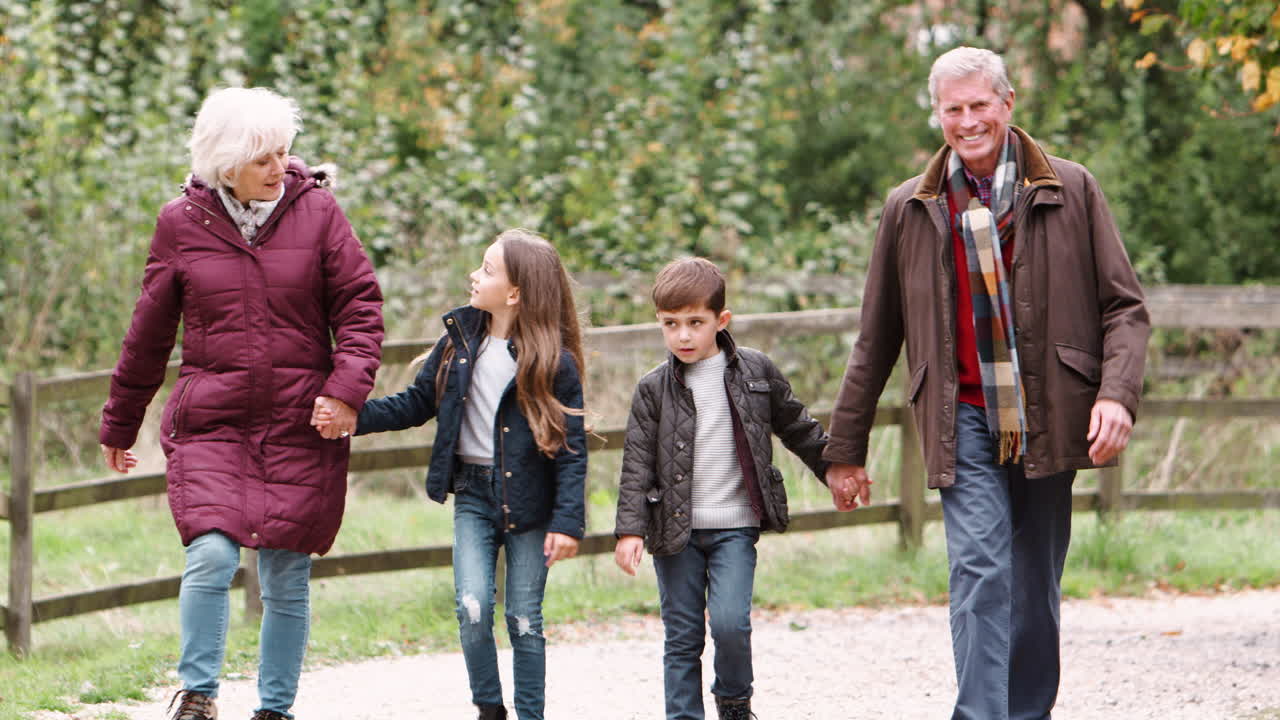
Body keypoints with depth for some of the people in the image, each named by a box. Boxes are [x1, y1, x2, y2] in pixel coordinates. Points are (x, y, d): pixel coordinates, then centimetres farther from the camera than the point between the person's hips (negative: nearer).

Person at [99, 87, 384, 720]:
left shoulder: (316, 211, 1)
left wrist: (348, 386, -14)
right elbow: (149, 331, 12)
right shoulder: (181, 223, 3)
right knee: (211, 554, -19)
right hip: (210, 423, 0)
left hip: (300, 423, 0)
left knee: (287, 574, 4)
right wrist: (119, 423, 19)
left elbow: (359, 306, 2)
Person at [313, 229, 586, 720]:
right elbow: (417, 404, 11)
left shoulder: (555, 363, -10)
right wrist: (356, 418, -3)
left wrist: (567, 522, -16)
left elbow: (572, 448, -9)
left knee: (524, 619, 3)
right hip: (473, 496, 3)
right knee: (472, 609, -9)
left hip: (529, 503, -3)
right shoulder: (460, 340, 3)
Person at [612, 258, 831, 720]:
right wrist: (631, 529, -10)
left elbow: (797, 429, 15)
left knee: (730, 622, -14)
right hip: (675, 530, 1)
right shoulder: (653, 390, 0)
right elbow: (637, 464, -1)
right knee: (682, 638, 3)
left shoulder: (755, 372, 2)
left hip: (735, 526, -1)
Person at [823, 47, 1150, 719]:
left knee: (1036, 587, 7)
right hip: (964, 421, -1)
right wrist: (845, 449, 17)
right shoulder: (911, 210, 7)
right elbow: (876, 342, 14)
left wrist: (1116, 393, -13)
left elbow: (1123, 306, 5)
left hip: (1047, 422, 1)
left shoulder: (1071, 191, 4)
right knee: (980, 570, -16)